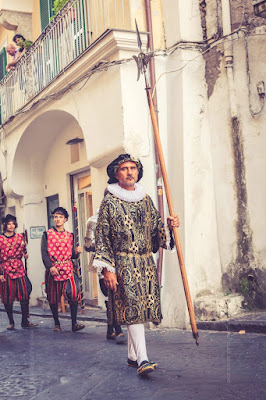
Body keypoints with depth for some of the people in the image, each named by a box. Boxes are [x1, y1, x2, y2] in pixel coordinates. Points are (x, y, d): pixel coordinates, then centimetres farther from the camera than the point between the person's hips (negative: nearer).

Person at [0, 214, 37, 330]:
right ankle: (11, 322, 14)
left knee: (25, 294, -3)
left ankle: (25, 321, 4)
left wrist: (25, 254, -1)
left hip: (19, 268, 3)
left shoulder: (20, 237, 10)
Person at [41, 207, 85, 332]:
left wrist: (77, 251, -6)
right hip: (53, 269, -1)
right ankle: (56, 323, 21)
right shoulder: (47, 234, 5)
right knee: (53, 298, 4)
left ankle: (74, 323, -13)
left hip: (67, 269, 1)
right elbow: (44, 253, -4)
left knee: (73, 294, -16)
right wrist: (50, 267, -18)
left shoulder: (69, 235, 14)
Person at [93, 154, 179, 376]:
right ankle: (142, 359, -16)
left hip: (146, 264, 5)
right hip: (123, 264, -5)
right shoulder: (110, 202, -2)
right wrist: (108, 268, -12)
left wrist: (169, 226, -7)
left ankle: (133, 356, 21)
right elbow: (102, 237, -6)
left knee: (140, 309, 9)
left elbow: (156, 231, 16)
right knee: (133, 308, -13)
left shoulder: (146, 199, 13)